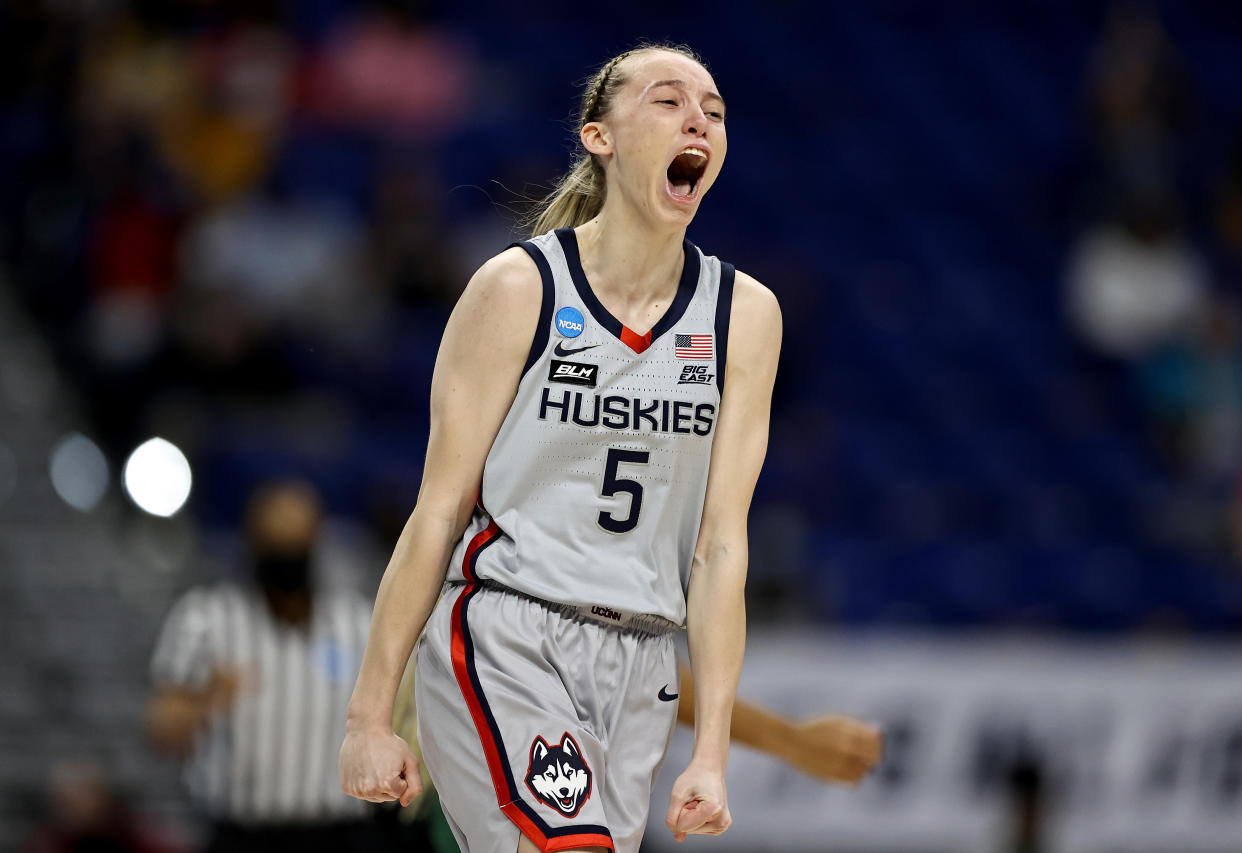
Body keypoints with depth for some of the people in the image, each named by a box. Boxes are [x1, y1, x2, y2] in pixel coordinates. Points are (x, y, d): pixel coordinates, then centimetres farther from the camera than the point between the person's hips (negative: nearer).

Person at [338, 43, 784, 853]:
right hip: (502, 638, -4)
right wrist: (371, 716, -4)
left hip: (638, 666, 4)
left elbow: (720, 543, 3)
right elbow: (438, 512, -3)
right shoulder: (520, 287, -5)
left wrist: (712, 750, -3)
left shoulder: (745, 315, 5)